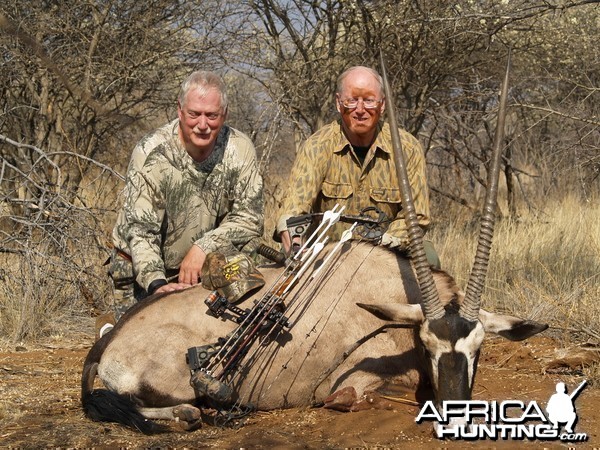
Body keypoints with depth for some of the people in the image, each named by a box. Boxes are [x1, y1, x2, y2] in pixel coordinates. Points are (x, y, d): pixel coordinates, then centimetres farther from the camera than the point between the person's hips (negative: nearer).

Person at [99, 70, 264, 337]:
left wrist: (203, 247, -22)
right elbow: (139, 229, -22)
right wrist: (156, 283, -36)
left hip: (204, 268, 3)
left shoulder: (239, 149, -10)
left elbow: (250, 217, -9)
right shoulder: (151, 154, -18)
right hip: (144, 271, -2)